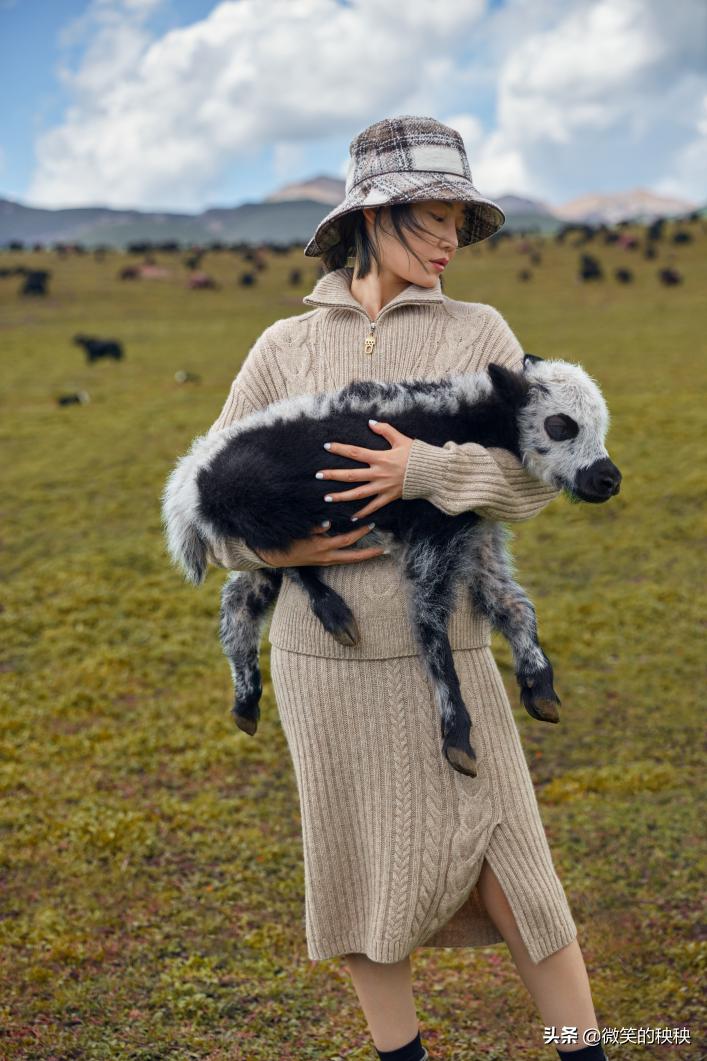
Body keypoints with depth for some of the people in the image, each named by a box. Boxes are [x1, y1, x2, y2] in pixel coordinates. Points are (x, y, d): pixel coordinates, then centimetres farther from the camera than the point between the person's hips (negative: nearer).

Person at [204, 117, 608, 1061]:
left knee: (508, 875, -1)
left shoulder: (479, 332, 2)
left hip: (442, 653, -1)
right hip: (321, 655, 1)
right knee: (364, 872, 12)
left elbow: (537, 476, -8)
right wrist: (272, 548, -11)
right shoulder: (285, 348, 5)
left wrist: (427, 470, -22)